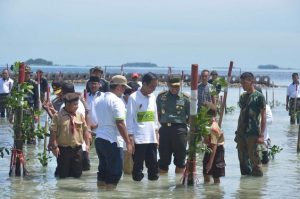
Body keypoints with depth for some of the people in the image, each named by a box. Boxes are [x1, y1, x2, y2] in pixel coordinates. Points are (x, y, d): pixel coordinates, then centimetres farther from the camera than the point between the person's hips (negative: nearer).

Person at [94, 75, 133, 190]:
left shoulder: (99, 100, 13)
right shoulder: (116, 101, -14)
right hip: (112, 141, -8)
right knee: (115, 172, -2)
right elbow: (120, 124, -18)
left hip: (99, 139, 9)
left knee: (103, 170, 15)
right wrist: (128, 142, -14)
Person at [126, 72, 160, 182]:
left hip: (152, 138, 6)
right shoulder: (134, 97, -7)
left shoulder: (152, 97, 12)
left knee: (153, 164, 6)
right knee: (138, 164, -1)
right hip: (139, 138, -6)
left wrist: (157, 133, 15)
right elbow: (130, 117, -8)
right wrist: (130, 135, -11)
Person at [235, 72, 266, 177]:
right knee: (242, 158, 9)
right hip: (241, 132, 7)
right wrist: (238, 132, 15)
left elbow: (263, 116, -8)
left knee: (253, 158, -5)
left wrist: (261, 135, -13)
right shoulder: (242, 96, 13)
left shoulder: (259, 96, -7)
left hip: (253, 133, -7)